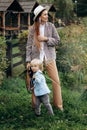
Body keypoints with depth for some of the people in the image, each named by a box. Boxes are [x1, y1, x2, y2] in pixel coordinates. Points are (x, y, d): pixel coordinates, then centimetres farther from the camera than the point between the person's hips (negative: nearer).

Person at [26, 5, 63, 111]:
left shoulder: (51, 26, 0)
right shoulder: (33, 29, -2)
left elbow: (57, 40, 0)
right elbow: (29, 45, 1)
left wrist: (46, 39, -15)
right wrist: (28, 61, -4)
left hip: (49, 57, 1)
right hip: (36, 57, 0)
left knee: (56, 81, -1)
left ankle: (58, 104, 10)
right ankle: (35, 105, 19)